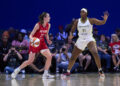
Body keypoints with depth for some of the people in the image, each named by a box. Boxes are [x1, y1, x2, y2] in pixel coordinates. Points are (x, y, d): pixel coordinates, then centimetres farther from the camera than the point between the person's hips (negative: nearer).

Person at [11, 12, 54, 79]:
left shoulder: (48, 25, -3)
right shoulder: (38, 25, -20)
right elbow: (31, 35, -18)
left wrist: (48, 40, -4)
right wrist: (32, 39, -39)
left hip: (42, 43, 5)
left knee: (49, 56, -13)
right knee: (30, 61, -6)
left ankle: (45, 74, -4)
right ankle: (17, 70, 13)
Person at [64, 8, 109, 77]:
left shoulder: (91, 20, -7)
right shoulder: (77, 21, 0)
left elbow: (102, 22, -13)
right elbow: (72, 30, 6)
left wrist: (105, 19, -35)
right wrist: (71, 35, -16)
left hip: (89, 39, -3)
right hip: (80, 40, 3)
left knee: (95, 53, -27)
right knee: (73, 57, 5)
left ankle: (100, 70, -18)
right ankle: (68, 72, 22)